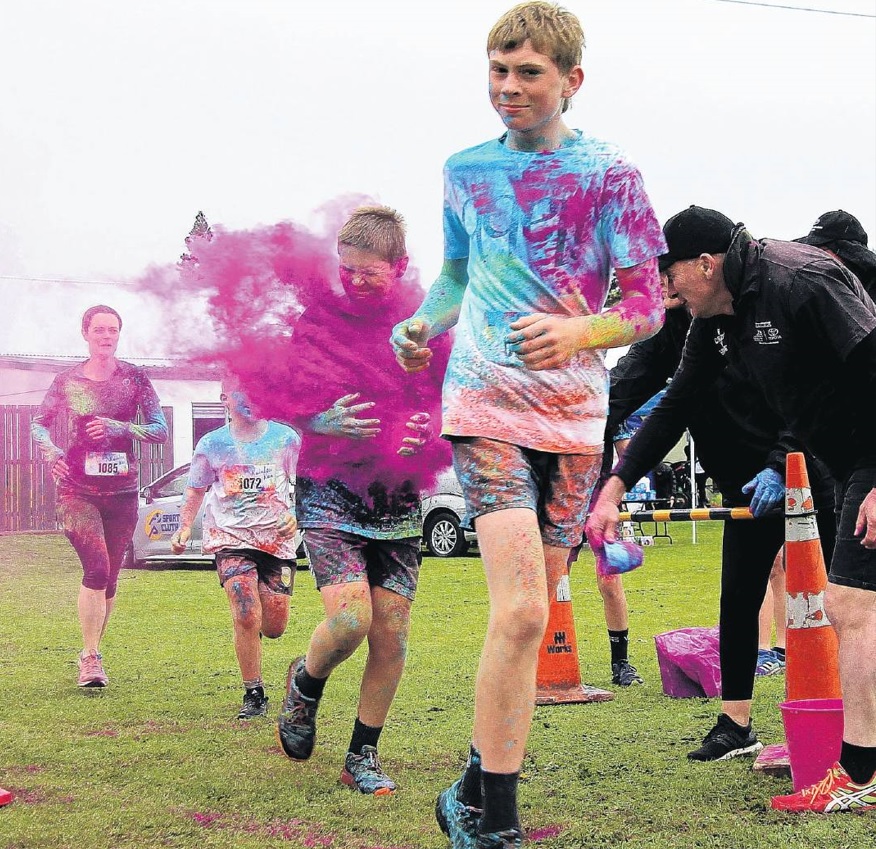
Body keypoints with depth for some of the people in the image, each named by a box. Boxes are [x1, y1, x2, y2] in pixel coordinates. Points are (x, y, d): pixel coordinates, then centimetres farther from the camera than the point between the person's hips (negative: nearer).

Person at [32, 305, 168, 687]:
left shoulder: (134, 378, 1)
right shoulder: (67, 381, 2)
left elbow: (160, 429, -3)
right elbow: (38, 423, 14)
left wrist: (120, 428, -19)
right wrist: (51, 453, -6)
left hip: (122, 491, 2)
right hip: (77, 490, -2)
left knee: (110, 578, 9)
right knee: (97, 569, -18)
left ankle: (93, 650, 25)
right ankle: (90, 657, -11)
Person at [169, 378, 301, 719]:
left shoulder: (286, 438, 4)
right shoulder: (212, 444, 4)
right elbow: (196, 491, 10)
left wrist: (296, 515, -8)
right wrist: (184, 527, -4)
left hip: (277, 537, 1)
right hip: (231, 537, -1)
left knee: (274, 628, 0)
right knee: (246, 617, -17)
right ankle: (253, 695, -3)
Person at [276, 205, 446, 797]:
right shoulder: (318, 320, -2)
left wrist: (431, 428, -10)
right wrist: (323, 423, -16)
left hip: (397, 496, 3)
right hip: (329, 488, -2)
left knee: (391, 636, 0)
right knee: (349, 619, -18)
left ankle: (363, 755, 17)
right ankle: (306, 682, 16)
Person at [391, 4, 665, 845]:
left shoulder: (609, 174, 1)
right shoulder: (466, 170, 9)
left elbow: (646, 306, -2)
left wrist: (577, 333, -21)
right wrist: (423, 324, 1)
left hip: (574, 412, 1)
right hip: (485, 403, -1)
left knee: (528, 612, 8)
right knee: (520, 608, -16)